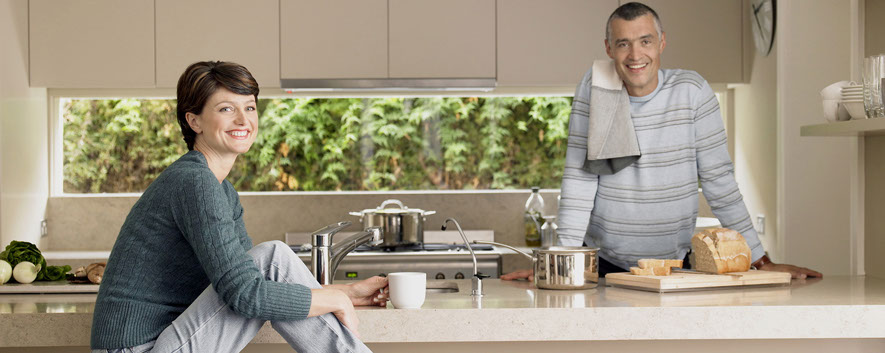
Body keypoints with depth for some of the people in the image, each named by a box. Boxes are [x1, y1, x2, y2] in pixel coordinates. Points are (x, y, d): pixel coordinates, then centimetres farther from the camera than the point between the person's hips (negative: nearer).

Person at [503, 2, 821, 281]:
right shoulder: (595, 87, -4)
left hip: (674, 261, 0)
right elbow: (579, 177, -5)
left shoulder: (691, 91, -4)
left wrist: (761, 261, -4)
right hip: (605, 262, 0)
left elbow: (718, 179, -1)